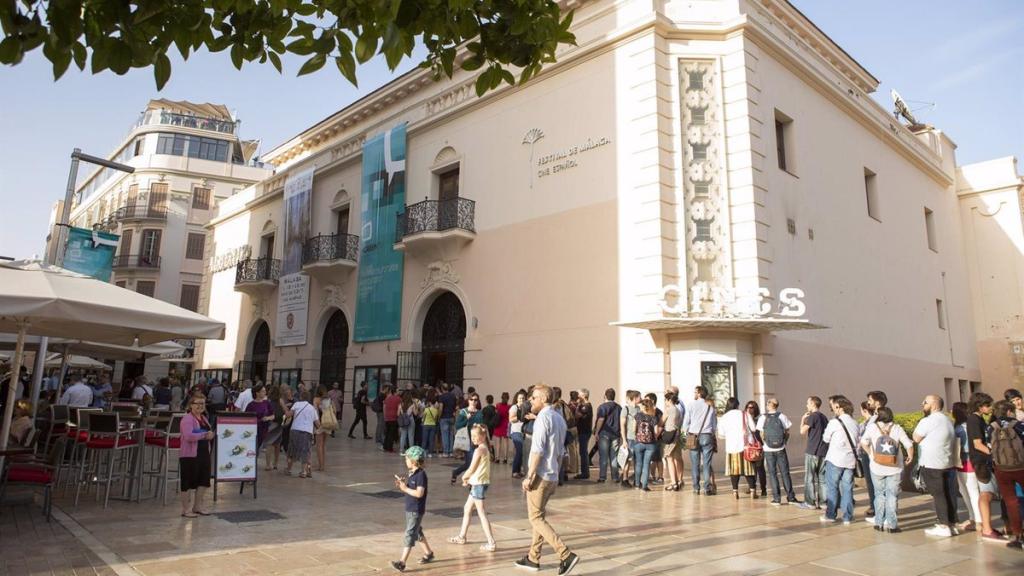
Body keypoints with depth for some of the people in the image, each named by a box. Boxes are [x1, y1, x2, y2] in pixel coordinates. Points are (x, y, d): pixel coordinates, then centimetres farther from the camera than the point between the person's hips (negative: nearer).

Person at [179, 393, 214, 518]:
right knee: (188, 483, 2)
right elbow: (188, 436, -27)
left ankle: (197, 506, 27)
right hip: (190, 455, -8)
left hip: (204, 453, 8)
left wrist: (211, 434, 5)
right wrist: (204, 435, -19)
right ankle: (186, 509, 13)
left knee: (203, 481, 13)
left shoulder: (204, 418, 13)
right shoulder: (187, 419, -13)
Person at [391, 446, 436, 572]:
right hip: (409, 509, 10)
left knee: (409, 534, -8)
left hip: (416, 510, -10)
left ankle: (402, 562, -7)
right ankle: (428, 554, 35)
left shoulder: (421, 474, -19)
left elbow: (419, 493, -24)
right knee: (417, 533, 20)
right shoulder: (412, 473, 8)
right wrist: (401, 485, -5)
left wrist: (405, 488, -20)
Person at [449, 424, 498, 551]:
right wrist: (468, 478, 5)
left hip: (479, 484, -10)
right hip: (478, 483, 10)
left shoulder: (479, 450, -18)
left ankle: (491, 543, -4)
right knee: (467, 508, 21)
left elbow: (471, 469, -15)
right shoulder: (485, 449, 10)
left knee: (481, 513, -6)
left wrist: (464, 477, 3)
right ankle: (462, 536, 34)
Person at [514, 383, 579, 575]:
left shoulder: (543, 417, -15)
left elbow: (537, 450, -21)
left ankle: (567, 555, -9)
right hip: (552, 476, 9)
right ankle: (533, 558, 23)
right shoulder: (559, 418, 12)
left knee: (537, 518, -2)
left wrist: (529, 476, -18)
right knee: (538, 516, 16)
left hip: (540, 476, -9)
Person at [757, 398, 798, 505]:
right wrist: (784, 443, 14)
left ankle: (776, 498, 7)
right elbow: (787, 433, 0)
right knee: (785, 473, 10)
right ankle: (790, 497, 13)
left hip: (768, 450, -1)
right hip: (781, 449, 1)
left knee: (773, 474, 7)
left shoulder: (763, 418, -6)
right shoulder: (782, 416, -4)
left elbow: (762, 436, -3)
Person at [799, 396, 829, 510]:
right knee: (822, 477, 11)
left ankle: (810, 503, 2)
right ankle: (823, 501, 11)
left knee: (809, 478, 1)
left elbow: (802, 431, -12)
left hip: (812, 451, -7)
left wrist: (803, 419, 0)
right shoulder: (824, 417, 13)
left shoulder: (812, 416, -12)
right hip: (823, 451, 7)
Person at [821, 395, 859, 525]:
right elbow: (856, 441, 9)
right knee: (847, 488, 8)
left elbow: (825, 438, 0)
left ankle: (831, 515, 10)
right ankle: (847, 517, 10)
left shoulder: (834, 423, -12)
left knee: (832, 487, 5)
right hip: (850, 460, 5)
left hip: (835, 460, -5)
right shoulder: (854, 423, 4)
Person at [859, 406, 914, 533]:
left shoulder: (872, 426, -4)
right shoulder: (897, 428, -3)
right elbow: (909, 445, -8)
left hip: (877, 467, 0)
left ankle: (879, 522, 16)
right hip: (894, 468, 0)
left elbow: (863, 443, -8)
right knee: (892, 495, 8)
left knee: (879, 494, 13)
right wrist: (910, 457, 9)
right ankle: (891, 524, 7)